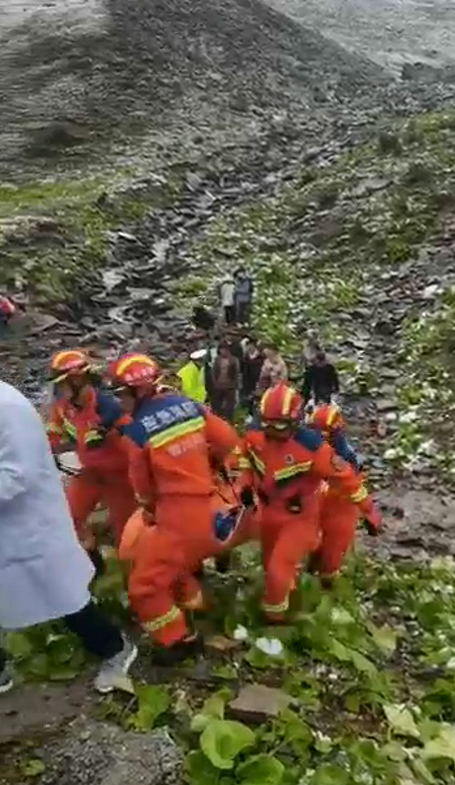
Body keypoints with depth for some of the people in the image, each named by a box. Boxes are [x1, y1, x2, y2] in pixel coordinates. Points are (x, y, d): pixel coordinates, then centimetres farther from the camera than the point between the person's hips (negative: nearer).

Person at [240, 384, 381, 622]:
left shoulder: (312, 447, -32)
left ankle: (275, 616, 19)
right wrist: (247, 485, -1)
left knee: (278, 570, -10)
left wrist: (369, 511, -17)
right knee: (270, 563, 25)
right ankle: (286, 591, 58)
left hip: (300, 517, -6)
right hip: (269, 511, 6)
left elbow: (345, 477, -24)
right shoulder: (255, 436, -16)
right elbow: (247, 454, 10)